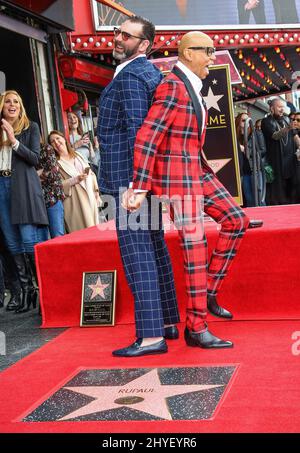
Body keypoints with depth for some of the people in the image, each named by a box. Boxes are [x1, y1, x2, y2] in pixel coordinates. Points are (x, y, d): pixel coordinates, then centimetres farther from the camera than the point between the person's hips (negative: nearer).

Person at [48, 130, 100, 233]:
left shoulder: (77, 156, 15)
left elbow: (91, 174, 17)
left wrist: (96, 193, 10)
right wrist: (76, 179, -18)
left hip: (90, 198, 5)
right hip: (75, 202, -5)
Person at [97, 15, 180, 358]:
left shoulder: (129, 77, -13)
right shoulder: (152, 72, 18)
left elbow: (137, 132, -20)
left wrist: (135, 184, -22)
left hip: (130, 176, -10)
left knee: (137, 253, -10)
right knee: (155, 249, 13)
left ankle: (151, 336, -9)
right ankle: (168, 323, 22)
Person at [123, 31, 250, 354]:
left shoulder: (191, 88, 15)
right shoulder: (173, 87, -15)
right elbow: (146, 138, -22)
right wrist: (140, 188, -25)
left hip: (196, 172, 10)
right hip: (176, 176, -10)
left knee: (237, 220, 7)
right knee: (196, 248, -8)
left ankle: (209, 291, 14)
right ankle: (196, 329, 1)